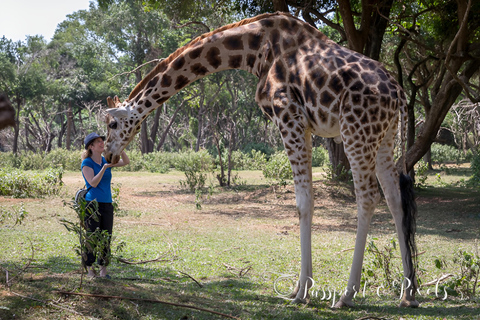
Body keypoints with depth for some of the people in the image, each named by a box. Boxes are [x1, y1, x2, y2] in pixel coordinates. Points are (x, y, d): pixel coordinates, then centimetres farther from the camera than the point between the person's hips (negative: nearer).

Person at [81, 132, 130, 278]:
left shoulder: (106, 160, 11)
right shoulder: (87, 163, -5)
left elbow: (126, 162, 4)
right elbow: (93, 183, -15)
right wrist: (104, 168, -23)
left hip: (107, 205, 5)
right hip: (92, 204, -5)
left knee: (106, 238, 6)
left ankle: (103, 269, 12)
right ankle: (90, 269, 5)